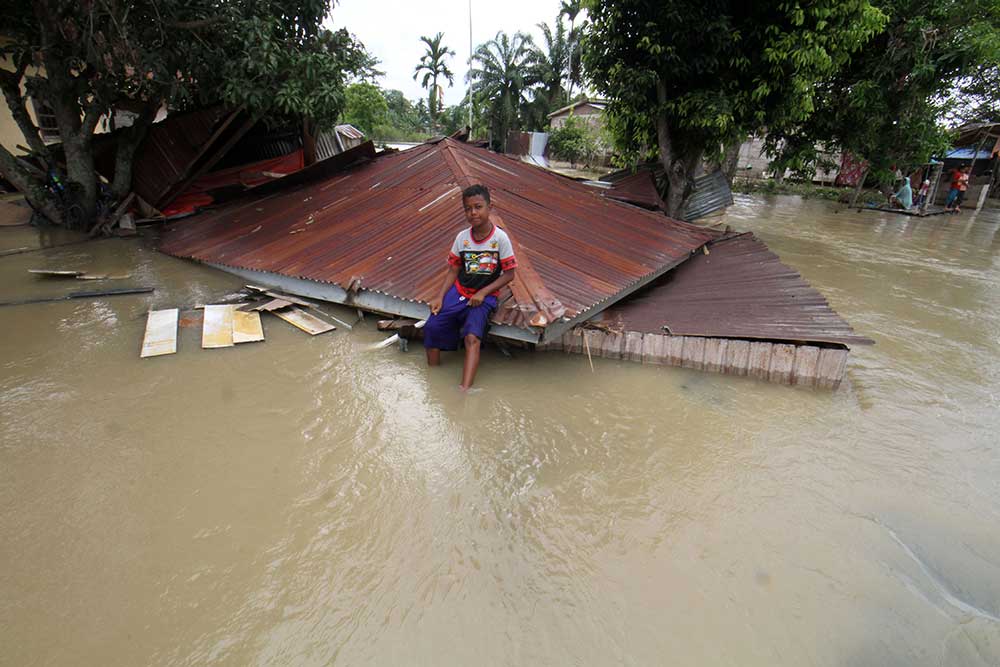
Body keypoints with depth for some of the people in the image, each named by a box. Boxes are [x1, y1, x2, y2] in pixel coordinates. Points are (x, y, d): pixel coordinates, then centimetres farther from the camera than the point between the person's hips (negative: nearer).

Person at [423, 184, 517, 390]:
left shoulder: (500, 238, -9)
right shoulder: (462, 237, 1)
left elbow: (509, 273, -6)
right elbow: (453, 270, 6)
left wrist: (483, 293, -15)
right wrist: (440, 297, -7)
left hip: (485, 295, -3)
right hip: (459, 291, 4)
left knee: (472, 337, -27)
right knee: (432, 327, -14)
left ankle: (464, 390, -32)